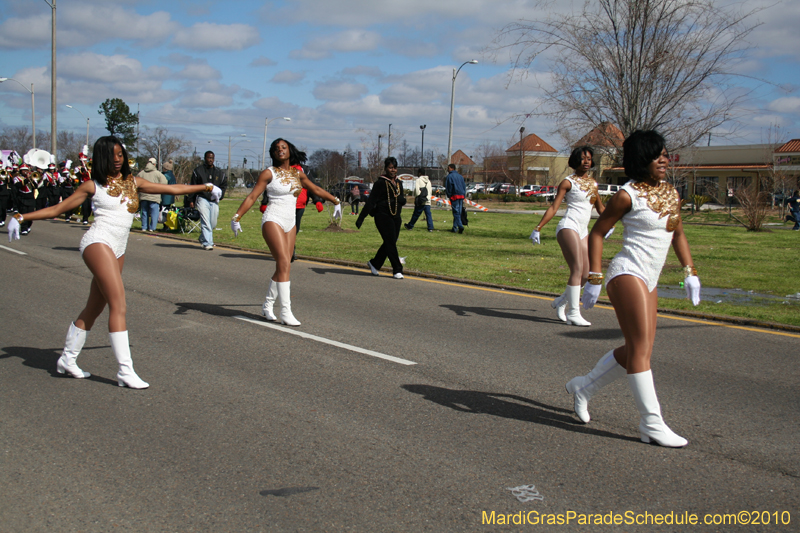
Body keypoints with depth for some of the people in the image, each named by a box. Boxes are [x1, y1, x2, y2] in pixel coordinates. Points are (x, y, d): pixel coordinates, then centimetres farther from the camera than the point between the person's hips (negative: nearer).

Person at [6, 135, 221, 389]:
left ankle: (67, 359, 26)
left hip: (118, 250, 6)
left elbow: (171, 189, 19)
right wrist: (22, 217, -1)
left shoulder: (133, 183, 16)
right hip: (98, 242, -6)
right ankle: (125, 371, -16)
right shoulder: (93, 186, 4)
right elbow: (57, 209, 8)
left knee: (93, 309, 12)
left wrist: (205, 187, 18)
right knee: (118, 305, -15)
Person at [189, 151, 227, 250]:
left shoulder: (219, 173, 13)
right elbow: (193, 186, 6)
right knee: (205, 222, -14)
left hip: (214, 201, 4)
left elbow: (224, 185, 22)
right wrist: (191, 200, 0)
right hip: (202, 199, -4)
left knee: (213, 224, 8)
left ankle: (203, 238, 31)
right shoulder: (198, 171, 5)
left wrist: (220, 196, 6)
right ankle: (207, 243, -15)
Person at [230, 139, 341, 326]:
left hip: (290, 223, 6)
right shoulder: (269, 173, -2)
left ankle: (268, 305, 20)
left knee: (283, 267, 4)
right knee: (284, 264, -17)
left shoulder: (297, 173, 12)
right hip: (273, 220, -6)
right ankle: (286, 312, -17)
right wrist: (236, 217, -15)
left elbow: (315, 189, 26)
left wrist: (335, 201, 32)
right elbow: (252, 197, -6)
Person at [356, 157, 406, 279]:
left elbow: (403, 201, 12)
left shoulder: (399, 184, 14)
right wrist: (361, 218, -12)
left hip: (395, 217, 7)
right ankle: (397, 270, -3)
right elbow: (371, 201, -8)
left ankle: (374, 263, 26)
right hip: (383, 216, -7)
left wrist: (395, 199, -13)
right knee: (390, 242, -9)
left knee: (390, 243, 8)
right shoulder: (380, 183, -6)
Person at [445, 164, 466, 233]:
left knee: (456, 212, -8)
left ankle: (460, 226, -24)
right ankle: (455, 227, 13)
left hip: (454, 196, -6)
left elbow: (448, 188, -6)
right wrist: (463, 195, 17)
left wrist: (449, 196, 3)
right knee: (458, 212, 9)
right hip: (461, 196, 6)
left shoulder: (449, 176, -3)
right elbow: (464, 186, 17)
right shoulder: (460, 176, 17)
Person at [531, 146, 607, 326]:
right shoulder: (568, 182, -1)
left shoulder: (593, 183, 18)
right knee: (577, 270, -15)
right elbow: (553, 207, -5)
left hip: (583, 231, 7)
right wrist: (538, 228, -12)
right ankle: (573, 313, -12)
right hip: (568, 227, -7)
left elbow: (600, 208, 30)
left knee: (586, 274, 3)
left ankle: (561, 301, 22)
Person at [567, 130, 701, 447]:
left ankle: (584, 387, 28)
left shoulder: (671, 193, 12)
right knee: (640, 348, -9)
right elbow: (597, 233, -5)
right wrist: (594, 279, -9)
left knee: (636, 350, 10)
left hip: (649, 281, 8)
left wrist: (690, 272, 14)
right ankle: (652, 424, -6)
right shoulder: (627, 196, -9)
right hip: (627, 274, -8)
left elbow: (678, 234, 24)